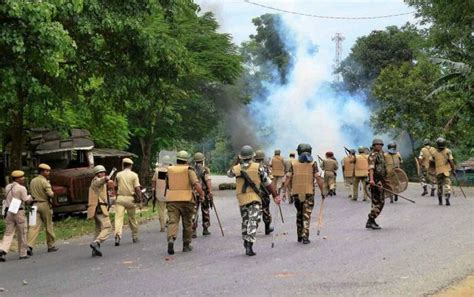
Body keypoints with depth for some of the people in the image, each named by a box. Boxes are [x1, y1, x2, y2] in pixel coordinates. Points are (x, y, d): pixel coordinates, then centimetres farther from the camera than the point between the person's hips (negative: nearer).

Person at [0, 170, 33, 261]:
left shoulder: (7, 187, 9)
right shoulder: (21, 188, -11)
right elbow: (27, 201, -11)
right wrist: (30, 197, 10)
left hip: (9, 212, 5)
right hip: (19, 212, -5)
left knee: (8, 233, 5)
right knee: (22, 234, 7)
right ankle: (23, 253, 14)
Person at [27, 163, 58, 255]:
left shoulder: (32, 181, 11)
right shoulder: (44, 182, -12)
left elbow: (31, 193, 16)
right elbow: (50, 194, -21)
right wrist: (52, 193, -1)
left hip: (35, 204, 6)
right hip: (45, 204, -6)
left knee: (34, 226, -2)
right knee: (48, 226, 7)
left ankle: (29, 246, -17)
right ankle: (51, 246, 17)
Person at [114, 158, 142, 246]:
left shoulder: (118, 174, 5)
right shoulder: (134, 175, -1)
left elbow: (115, 186, 13)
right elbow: (137, 189, -7)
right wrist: (140, 199, -1)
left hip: (120, 198, 0)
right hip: (130, 198, 0)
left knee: (119, 217, -8)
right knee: (132, 218, 14)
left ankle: (118, 235, -27)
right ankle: (135, 237, 24)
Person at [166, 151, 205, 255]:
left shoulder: (169, 170, 10)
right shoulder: (189, 170, -1)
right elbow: (196, 184, -13)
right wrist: (202, 195, -3)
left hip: (172, 200, 2)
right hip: (186, 199, -2)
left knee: (173, 221, -4)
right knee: (187, 223, 12)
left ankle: (171, 239, -29)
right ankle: (186, 245, 18)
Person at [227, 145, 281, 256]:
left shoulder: (236, 169, 1)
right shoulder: (258, 167, -3)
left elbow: (229, 174, 24)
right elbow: (267, 182, 0)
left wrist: (237, 162, 23)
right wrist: (275, 195, 4)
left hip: (241, 198, 3)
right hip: (254, 197, -3)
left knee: (245, 220, 19)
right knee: (253, 220, -7)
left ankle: (246, 242, 28)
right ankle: (249, 245, -19)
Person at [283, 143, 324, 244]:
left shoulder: (293, 164, 3)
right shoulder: (312, 164, -2)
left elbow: (288, 178, -2)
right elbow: (318, 178, -7)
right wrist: (322, 191, 0)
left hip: (296, 193, 2)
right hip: (309, 192, -2)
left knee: (299, 213, 17)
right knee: (306, 215, 2)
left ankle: (300, 236, 23)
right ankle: (305, 236, -8)